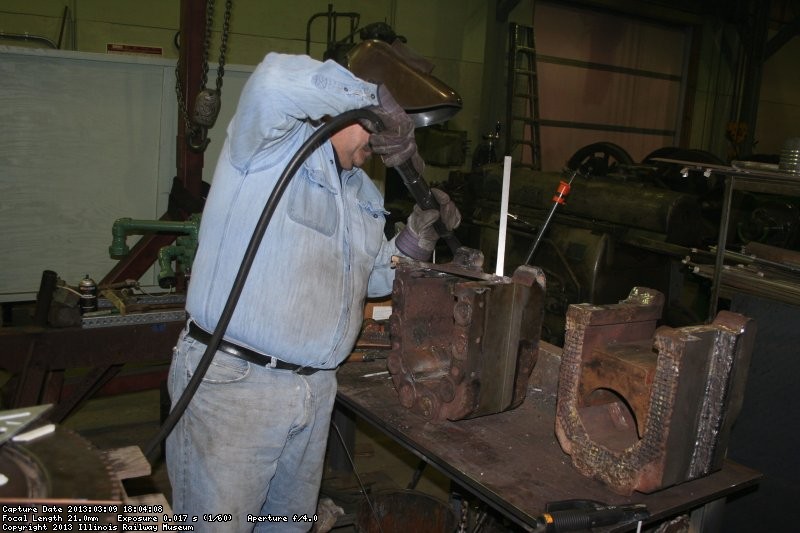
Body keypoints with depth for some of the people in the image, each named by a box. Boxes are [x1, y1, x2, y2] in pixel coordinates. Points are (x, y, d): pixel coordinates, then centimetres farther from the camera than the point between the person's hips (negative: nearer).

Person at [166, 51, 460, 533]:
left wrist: (419, 234, 5)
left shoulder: (365, 193, 14)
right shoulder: (271, 146, -9)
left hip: (315, 389, 8)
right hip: (234, 382, -7)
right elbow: (277, 80, -32)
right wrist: (376, 98, -22)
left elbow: (374, 280, 21)